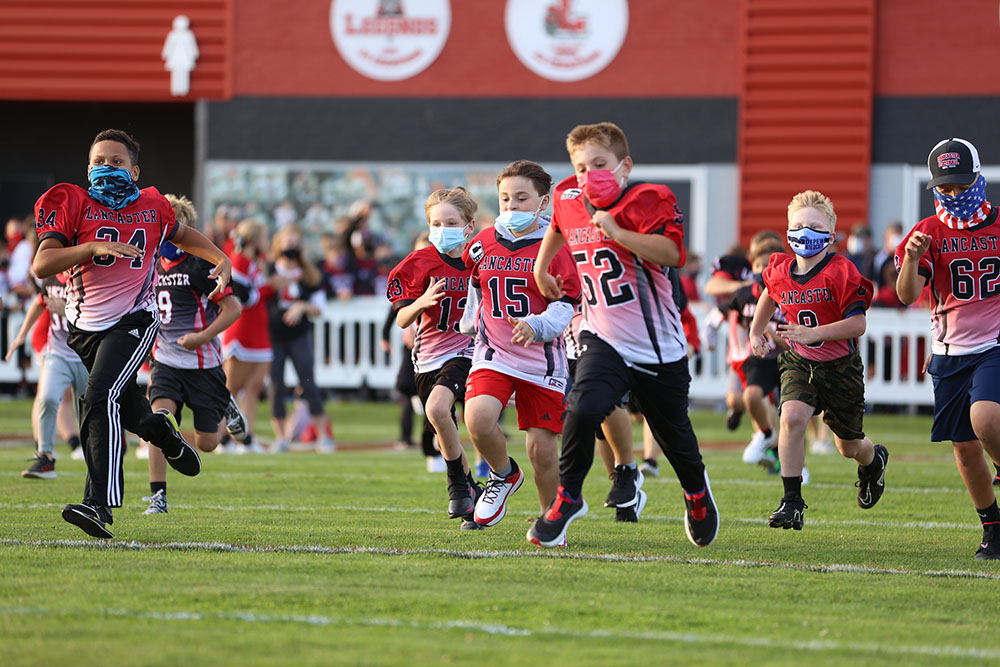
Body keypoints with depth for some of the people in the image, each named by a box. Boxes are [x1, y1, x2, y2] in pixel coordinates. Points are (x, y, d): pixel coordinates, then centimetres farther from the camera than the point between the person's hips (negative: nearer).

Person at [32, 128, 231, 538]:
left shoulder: (152, 207, 2)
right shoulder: (73, 204, -5)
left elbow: (182, 236, 25)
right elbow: (41, 265, -16)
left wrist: (221, 259, 9)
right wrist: (93, 248, -28)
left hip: (133, 320, -2)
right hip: (86, 326, 2)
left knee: (102, 398, -24)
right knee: (128, 409, 17)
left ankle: (99, 504, -31)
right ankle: (160, 430, 55)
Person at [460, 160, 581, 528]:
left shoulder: (553, 248, -7)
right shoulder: (483, 243, 5)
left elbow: (565, 306, -14)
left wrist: (537, 325, -33)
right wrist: (469, 325, 33)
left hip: (541, 359, -2)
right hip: (493, 355, 2)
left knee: (542, 449, -1)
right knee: (478, 418, -25)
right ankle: (504, 474, 5)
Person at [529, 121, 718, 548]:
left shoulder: (647, 201, -12)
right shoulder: (569, 202, 5)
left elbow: (671, 252, -29)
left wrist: (616, 232, -34)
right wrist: (541, 269, 29)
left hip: (659, 347, -2)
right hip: (604, 340, 2)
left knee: (674, 433, 14)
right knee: (583, 408, -27)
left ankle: (697, 493, 45)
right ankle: (567, 497, -11)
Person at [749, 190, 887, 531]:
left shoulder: (841, 273, -20)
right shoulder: (780, 272, -4)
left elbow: (857, 324, -23)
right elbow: (770, 296, 22)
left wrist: (812, 333, -31)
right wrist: (756, 332, 24)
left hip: (840, 366, -3)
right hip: (800, 362, 3)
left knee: (849, 445, 12)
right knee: (792, 417, -25)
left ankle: (874, 459, 52)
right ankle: (791, 503, -21)